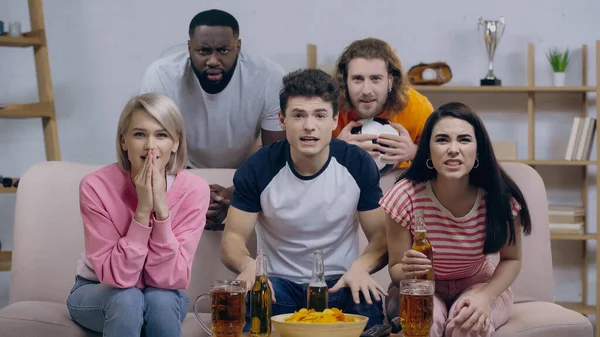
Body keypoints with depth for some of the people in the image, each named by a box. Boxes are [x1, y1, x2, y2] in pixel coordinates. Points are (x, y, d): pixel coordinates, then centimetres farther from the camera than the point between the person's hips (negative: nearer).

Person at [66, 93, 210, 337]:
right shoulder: (96, 186, -23)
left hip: (162, 297, 1)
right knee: (127, 298, -33)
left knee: (161, 298, -32)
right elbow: (116, 276, -25)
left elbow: (171, 278, -24)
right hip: (98, 293, -1)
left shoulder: (194, 190, -20)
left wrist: (161, 209, -34)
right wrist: (142, 211, -35)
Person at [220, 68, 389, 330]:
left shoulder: (359, 165, -5)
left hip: (339, 282, 1)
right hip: (278, 283, 0)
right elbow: (232, 239, -6)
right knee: (246, 303, -34)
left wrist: (361, 266, -25)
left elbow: (381, 236, -1)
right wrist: (248, 265, -32)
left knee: (368, 306, -33)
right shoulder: (258, 169, -7)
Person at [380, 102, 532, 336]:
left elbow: (511, 259, -6)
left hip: (478, 284, 1)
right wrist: (406, 270, -38)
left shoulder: (501, 197, -21)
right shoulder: (405, 196, -23)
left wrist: (486, 296, -26)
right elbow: (395, 269, -12)